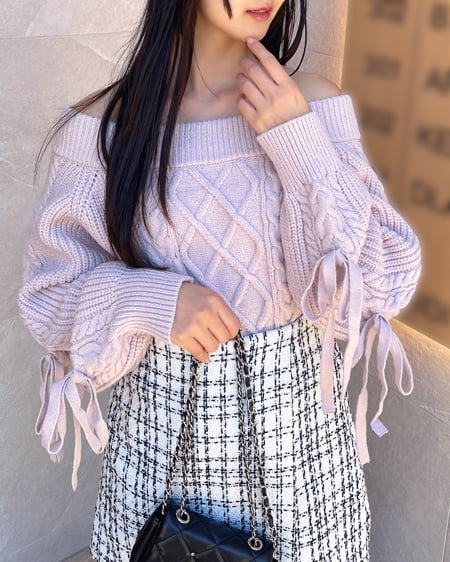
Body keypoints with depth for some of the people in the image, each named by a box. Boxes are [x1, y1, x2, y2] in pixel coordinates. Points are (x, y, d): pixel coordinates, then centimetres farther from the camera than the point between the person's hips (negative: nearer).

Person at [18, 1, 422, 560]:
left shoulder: (314, 103, -7)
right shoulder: (105, 124, -9)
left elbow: (385, 283, -10)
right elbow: (49, 290, -3)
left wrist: (302, 146, -20)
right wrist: (147, 300, -22)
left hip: (299, 418, 1)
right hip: (160, 423, 0)